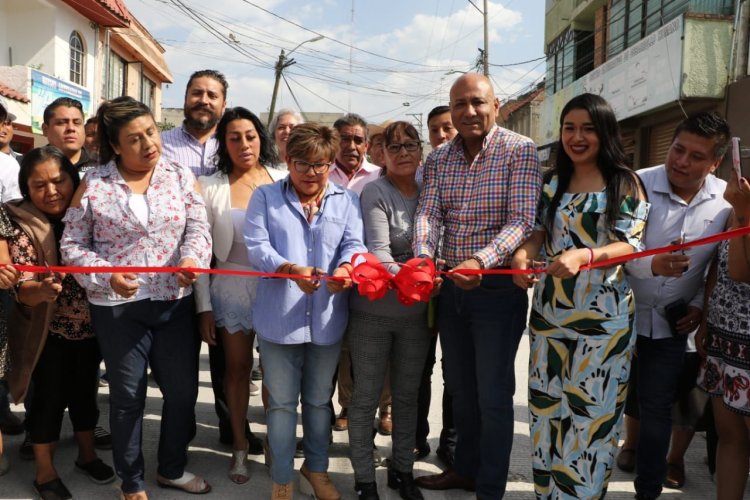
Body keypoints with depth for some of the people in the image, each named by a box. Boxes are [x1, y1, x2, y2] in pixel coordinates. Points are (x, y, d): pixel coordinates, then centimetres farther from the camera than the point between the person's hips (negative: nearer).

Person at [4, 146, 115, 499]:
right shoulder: (22, 227, -15)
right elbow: (22, 289, -22)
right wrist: (42, 290, -43)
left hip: (91, 325, 4)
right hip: (48, 332, -4)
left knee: (85, 391, 17)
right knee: (50, 398, 6)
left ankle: (87, 455, 36)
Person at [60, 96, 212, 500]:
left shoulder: (181, 177, 1)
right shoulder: (93, 185, -4)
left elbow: (198, 229, -3)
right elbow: (72, 245, -2)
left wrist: (192, 258, -24)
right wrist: (107, 275, -18)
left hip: (174, 302, 3)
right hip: (117, 307, -2)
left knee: (183, 390, 13)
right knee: (128, 396, 12)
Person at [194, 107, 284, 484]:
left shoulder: (282, 182, -2)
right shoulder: (210, 187, -5)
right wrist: (203, 307, -3)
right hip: (233, 287, 0)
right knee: (237, 367, 12)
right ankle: (240, 446, 30)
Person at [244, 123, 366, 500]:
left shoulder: (347, 200, 9)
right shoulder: (265, 197, 3)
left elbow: (354, 245, -4)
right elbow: (256, 246, -9)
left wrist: (345, 268, -27)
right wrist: (290, 269, -27)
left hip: (327, 319, 2)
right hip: (279, 318, -2)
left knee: (319, 399, 18)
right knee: (282, 402, 9)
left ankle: (316, 469, 38)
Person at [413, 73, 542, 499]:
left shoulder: (520, 150, -10)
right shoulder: (438, 159, 5)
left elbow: (522, 220, -18)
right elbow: (429, 214, -5)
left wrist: (481, 261, -34)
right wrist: (423, 259, -26)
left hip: (498, 287, -5)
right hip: (450, 286, 5)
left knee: (493, 396, 4)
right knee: (460, 387, 19)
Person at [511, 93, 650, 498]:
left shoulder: (625, 183, -3)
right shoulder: (552, 180, 10)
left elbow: (630, 244, -10)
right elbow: (539, 231, 8)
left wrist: (583, 256, -29)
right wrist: (522, 252, -16)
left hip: (603, 315, -4)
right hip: (550, 311, 4)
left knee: (590, 412, 4)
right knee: (547, 407, 11)